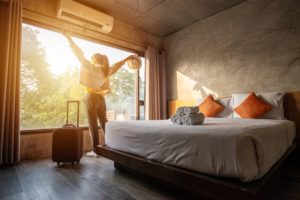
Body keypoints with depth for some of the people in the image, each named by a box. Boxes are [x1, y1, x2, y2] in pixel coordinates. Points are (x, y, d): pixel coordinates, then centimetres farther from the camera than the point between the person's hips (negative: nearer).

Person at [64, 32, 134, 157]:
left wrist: (69, 39, 3)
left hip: (91, 98, -6)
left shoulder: (92, 68, -5)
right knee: (104, 123, 11)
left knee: (93, 125, -1)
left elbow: (80, 55, -4)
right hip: (101, 99, 6)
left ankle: (95, 150, 5)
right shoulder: (106, 71, 9)